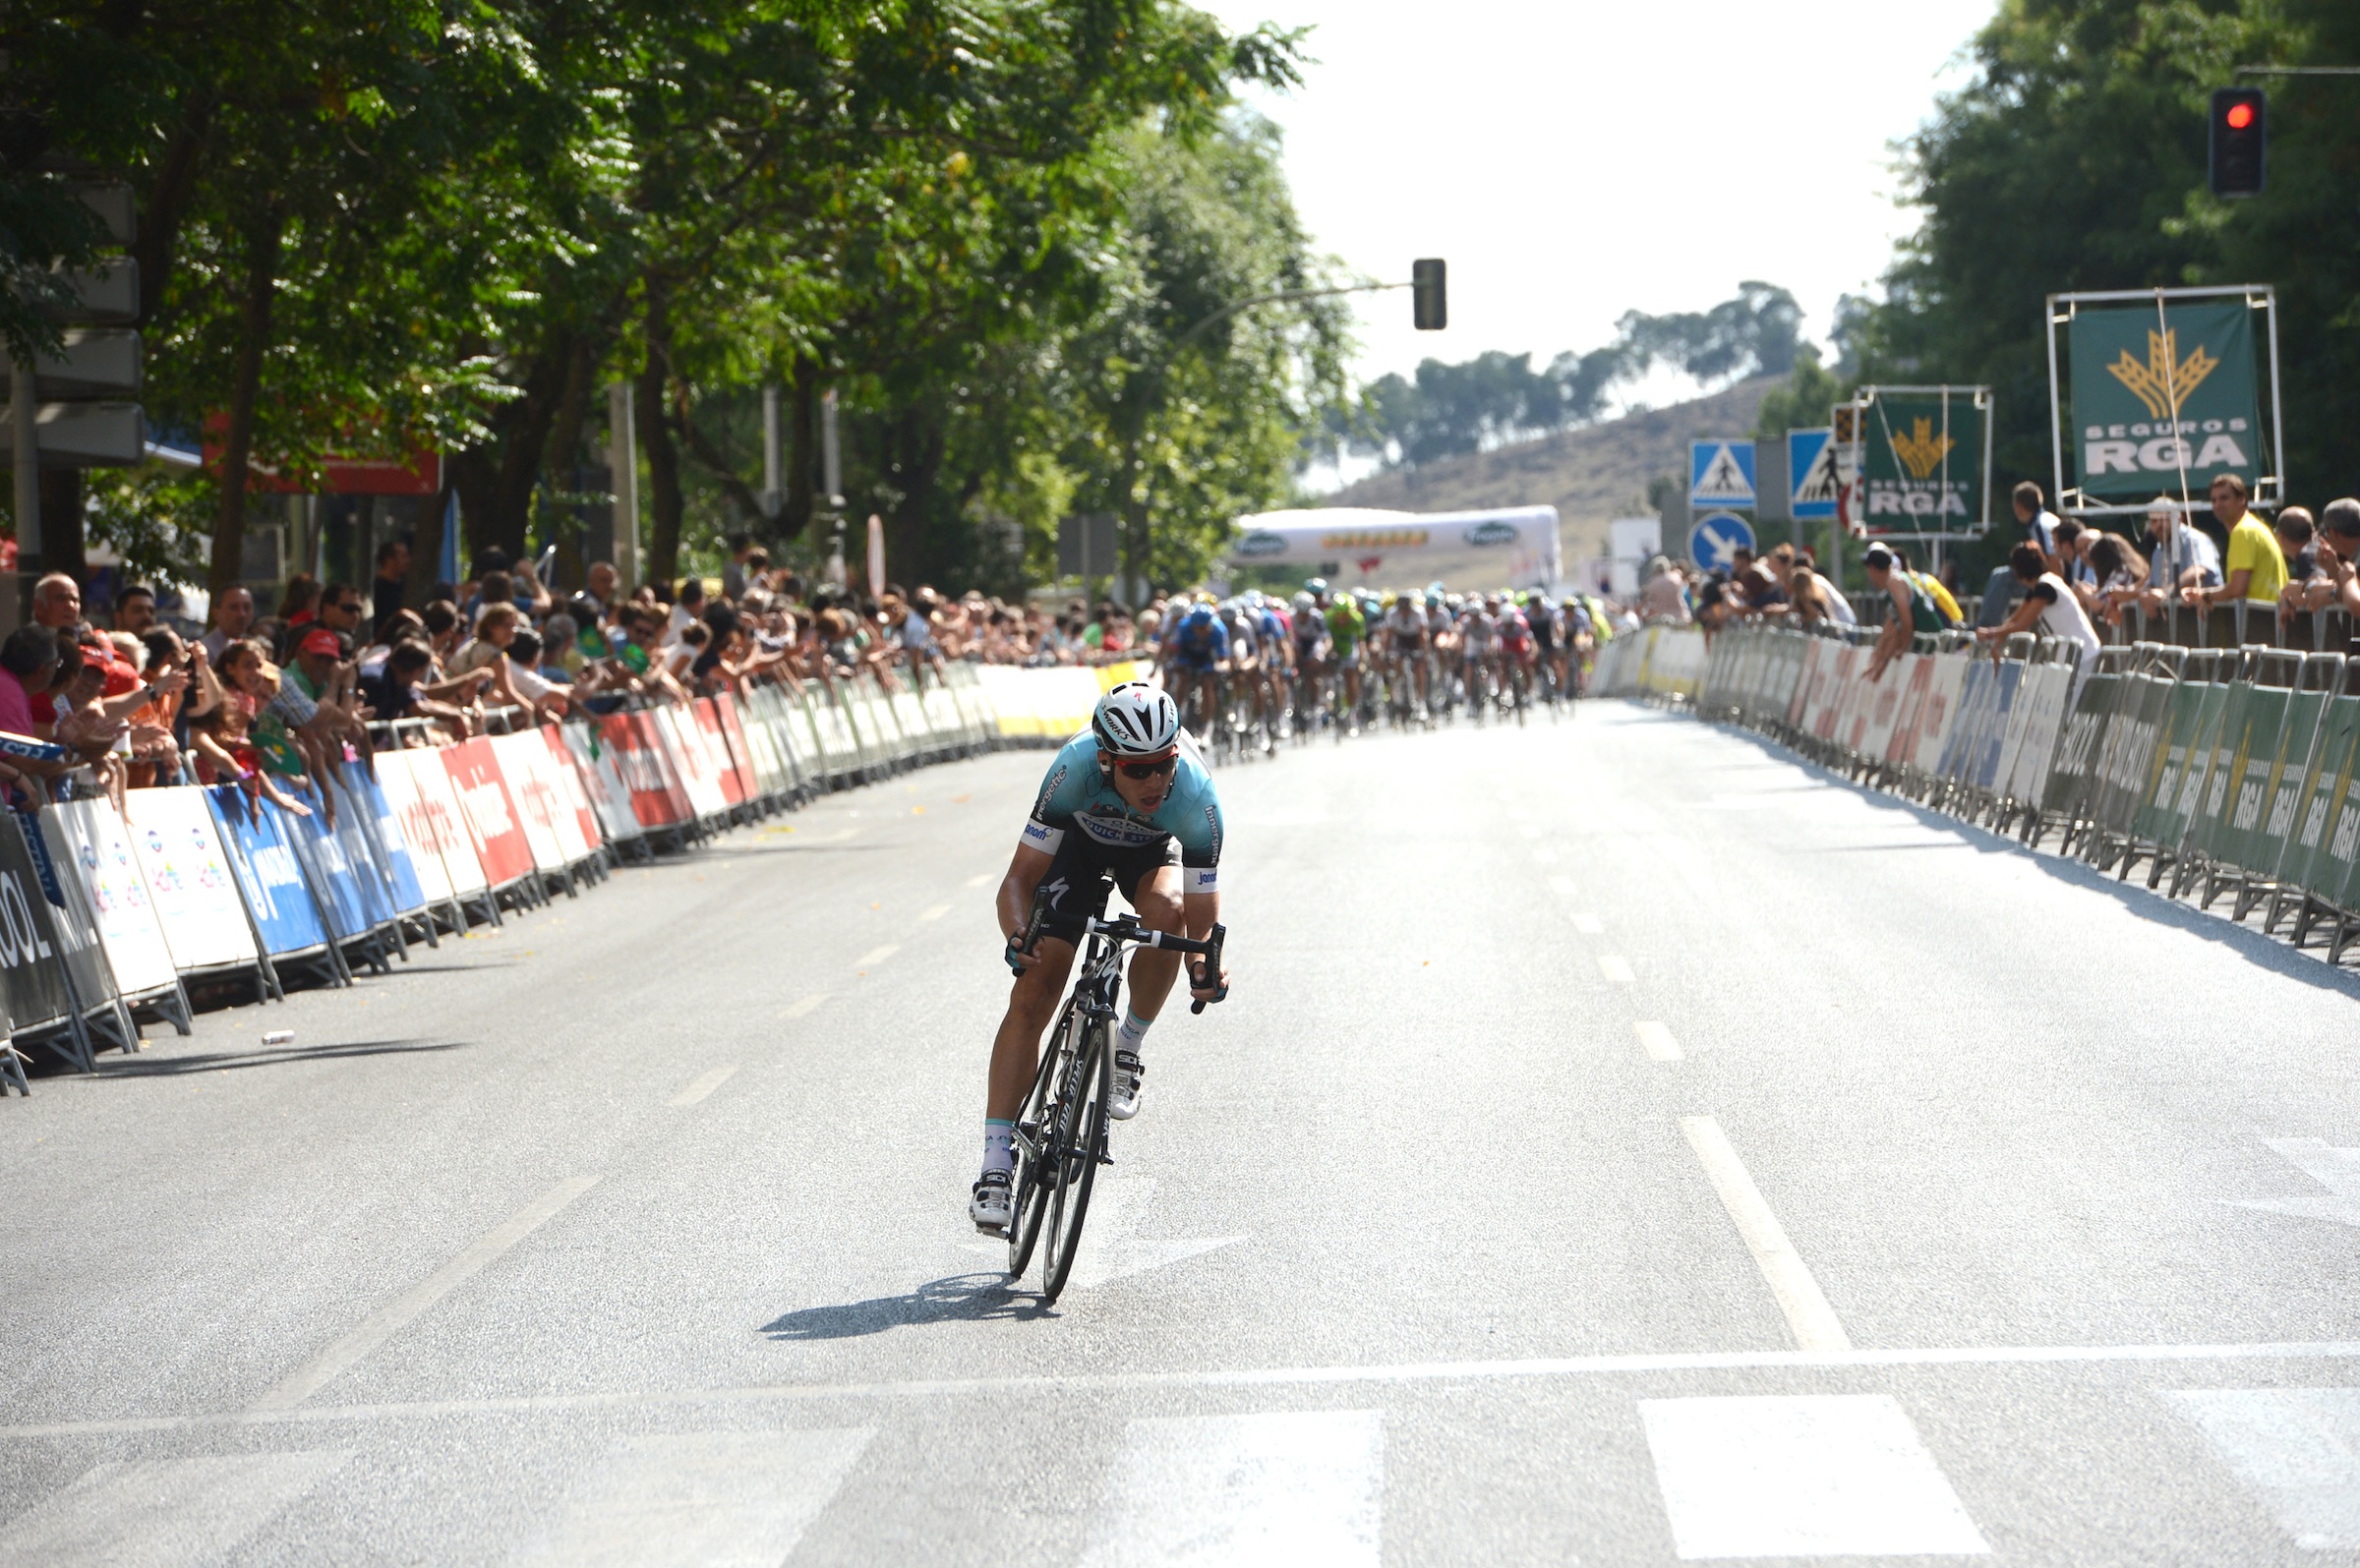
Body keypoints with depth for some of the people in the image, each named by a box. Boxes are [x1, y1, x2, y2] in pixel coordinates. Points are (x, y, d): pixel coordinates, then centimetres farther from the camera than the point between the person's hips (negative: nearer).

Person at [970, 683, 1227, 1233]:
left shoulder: (1196, 796, -37)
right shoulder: (1075, 769, -39)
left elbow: (1202, 919, -33)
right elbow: (1019, 878, -33)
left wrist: (1207, 968, -54)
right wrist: (1017, 936, -53)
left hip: (1151, 849, 1)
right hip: (1080, 839, 0)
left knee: (1166, 911, -35)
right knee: (1032, 992, -15)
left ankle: (1129, 1045, -8)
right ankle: (996, 1163, -12)